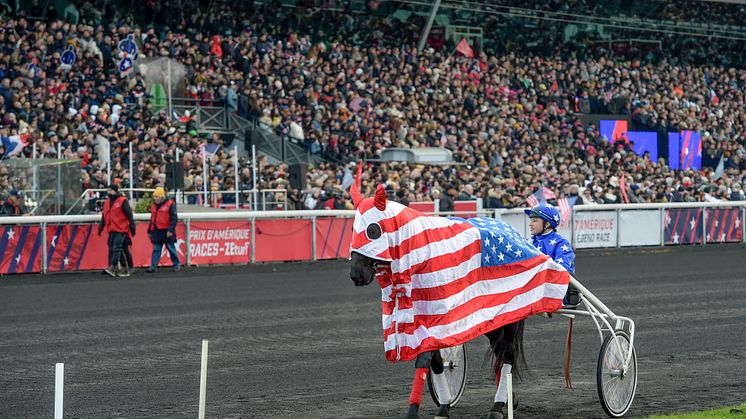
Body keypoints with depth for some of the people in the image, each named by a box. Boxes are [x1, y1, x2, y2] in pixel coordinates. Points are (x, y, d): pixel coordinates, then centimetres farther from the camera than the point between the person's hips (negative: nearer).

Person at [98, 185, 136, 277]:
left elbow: (129, 215, -7)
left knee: (116, 248, -14)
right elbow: (104, 217, 20)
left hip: (121, 230, -8)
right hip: (112, 230, 8)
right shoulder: (107, 203, 16)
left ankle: (112, 267, -20)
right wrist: (100, 228, 12)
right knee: (111, 249, 5)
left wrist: (132, 228, -10)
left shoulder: (123, 201, -5)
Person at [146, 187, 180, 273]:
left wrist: (170, 230, -20)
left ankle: (177, 264, 18)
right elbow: (152, 219, 23)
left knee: (171, 248, 5)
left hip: (166, 232, -6)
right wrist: (149, 231, 21)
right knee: (156, 250, 3)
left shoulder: (170, 204, -8)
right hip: (156, 232, 6)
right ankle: (153, 266, 1)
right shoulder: (154, 206, 14)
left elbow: (174, 218, -12)